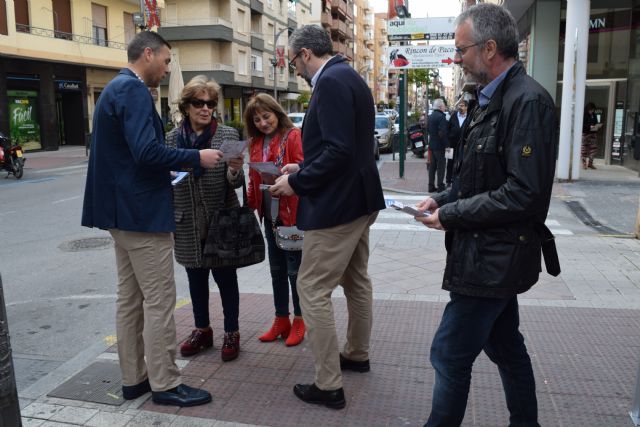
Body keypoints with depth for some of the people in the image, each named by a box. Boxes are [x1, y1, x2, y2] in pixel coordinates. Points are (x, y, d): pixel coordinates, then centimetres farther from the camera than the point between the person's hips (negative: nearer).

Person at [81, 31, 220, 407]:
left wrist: (166, 172, 14)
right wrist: (196, 158, -15)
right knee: (159, 301, -2)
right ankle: (165, 384, 8)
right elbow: (147, 151, -26)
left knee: (130, 298, 14)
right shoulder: (134, 89, -15)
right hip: (143, 211, -11)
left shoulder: (116, 88, 17)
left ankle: (134, 378, 24)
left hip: (123, 209, 11)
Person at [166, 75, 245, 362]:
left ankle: (231, 333, 24)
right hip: (187, 223, 3)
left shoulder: (228, 135, -4)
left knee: (225, 277, 8)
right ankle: (202, 330, 33)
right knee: (195, 279, 15)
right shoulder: (171, 139, 2)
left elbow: (236, 182, -6)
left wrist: (235, 170, -28)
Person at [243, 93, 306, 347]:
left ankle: (299, 320, 18)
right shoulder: (256, 143, 11)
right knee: (277, 270, 15)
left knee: (294, 269, 3)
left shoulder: (294, 136, -9)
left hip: (291, 213, -7)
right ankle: (281, 319, 27)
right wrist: (252, 201, 6)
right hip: (269, 214, 7)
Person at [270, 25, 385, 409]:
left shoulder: (331, 81, -17)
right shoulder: (348, 77, 14)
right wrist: (304, 169, 15)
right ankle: (357, 354, 38)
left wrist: (297, 183, -16)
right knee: (356, 280, 21)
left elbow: (339, 150, -26)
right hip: (358, 198, 11)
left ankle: (329, 385, 6)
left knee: (313, 290, -3)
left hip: (336, 204, -11)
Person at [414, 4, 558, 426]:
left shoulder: (528, 101, -19)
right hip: (492, 254, 10)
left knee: (450, 355, 0)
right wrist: (443, 198, 3)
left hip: (495, 258, -10)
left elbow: (523, 195, -24)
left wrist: (450, 216, -17)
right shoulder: (492, 99, 11)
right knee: (505, 346, 21)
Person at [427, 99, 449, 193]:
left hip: (431, 144, 8)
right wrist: (446, 143, -13)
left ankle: (431, 186, 16)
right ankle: (440, 186, 3)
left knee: (432, 166, 12)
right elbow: (442, 132, -24)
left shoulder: (430, 116, 10)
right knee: (441, 166, 0)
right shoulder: (441, 116, -17)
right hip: (439, 145, -8)